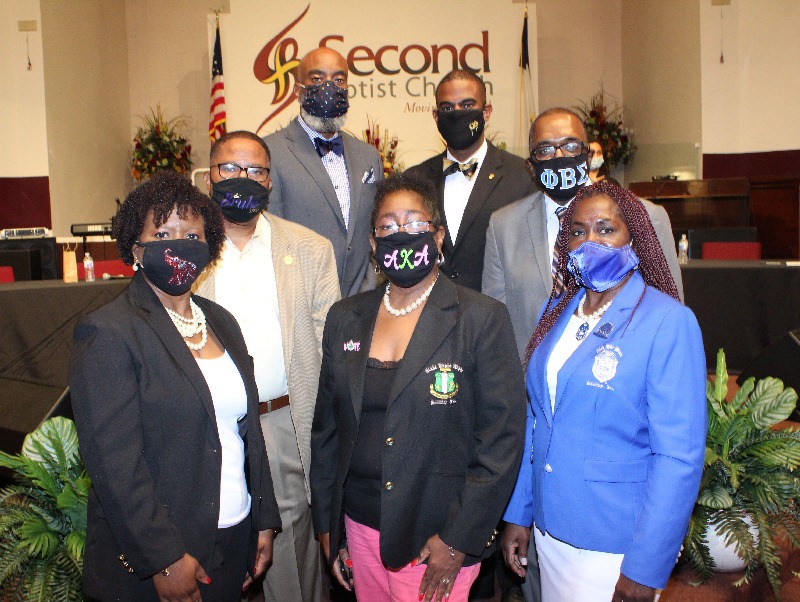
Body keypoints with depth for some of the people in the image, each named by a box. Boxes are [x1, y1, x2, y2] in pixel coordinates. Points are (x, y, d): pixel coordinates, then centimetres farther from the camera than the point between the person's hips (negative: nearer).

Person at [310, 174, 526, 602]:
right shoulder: (344, 319, 3)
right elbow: (326, 428, 9)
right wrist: (327, 525, 8)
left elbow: (501, 441, -11)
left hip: (438, 539, -4)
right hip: (360, 528, 4)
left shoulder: (482, 319, -10)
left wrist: (458, 541, -12)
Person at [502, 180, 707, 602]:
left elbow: (679, 456, -16)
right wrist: (517, 514, 8)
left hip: (618, 547, -5)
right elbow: (536, 419, 8)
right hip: (549, 530, 6)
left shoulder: (669, 322, -14)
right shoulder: (557, 311, 4)